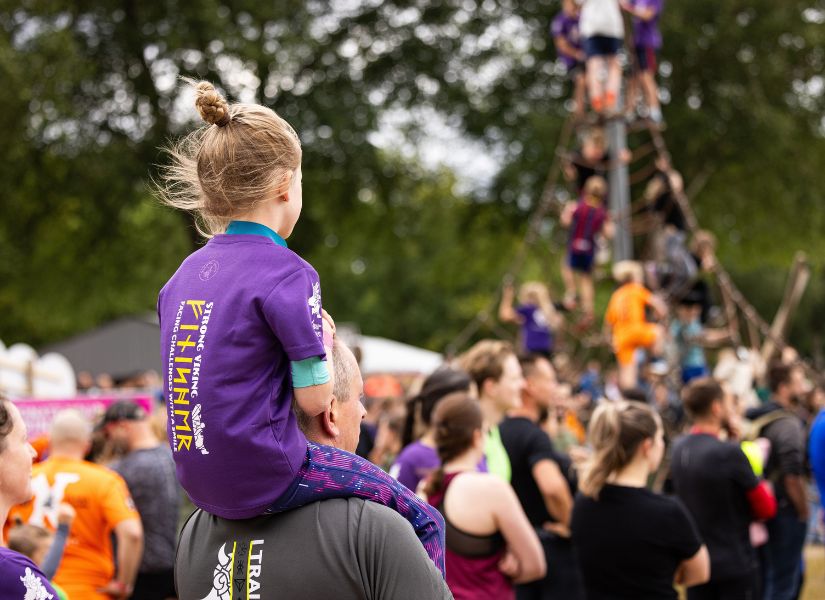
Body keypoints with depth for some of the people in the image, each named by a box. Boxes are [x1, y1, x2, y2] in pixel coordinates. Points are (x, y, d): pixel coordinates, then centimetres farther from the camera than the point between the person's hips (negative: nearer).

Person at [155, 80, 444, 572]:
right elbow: (315, 399, -12)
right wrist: (322, 339, 6)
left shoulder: (186, 273, 8)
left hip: (201, 483, 8)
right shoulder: (287, 273, -14)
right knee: (424, 522, 4)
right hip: (266, 478, -8)